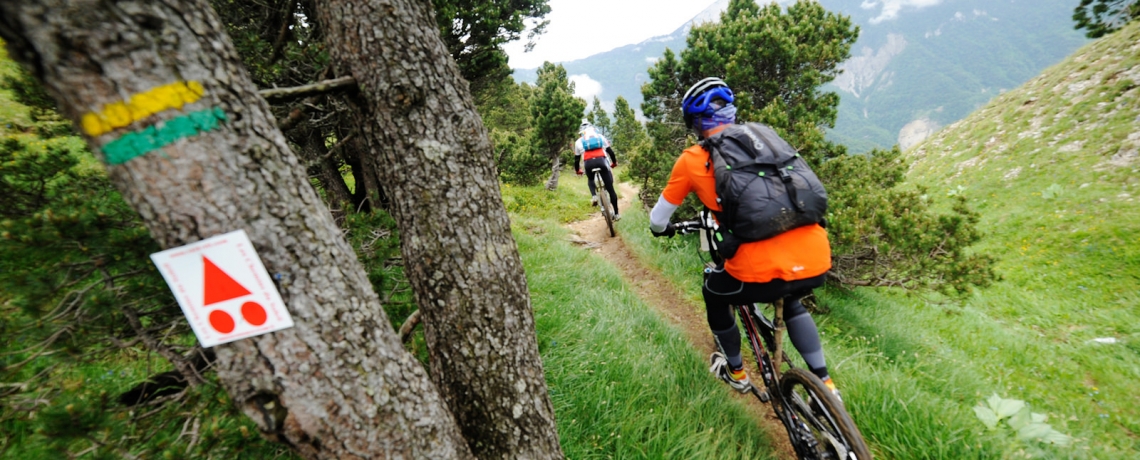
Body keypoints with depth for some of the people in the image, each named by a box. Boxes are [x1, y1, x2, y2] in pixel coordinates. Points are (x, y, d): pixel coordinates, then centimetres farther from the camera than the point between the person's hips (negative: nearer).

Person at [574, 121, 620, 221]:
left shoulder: (579, 141, 22)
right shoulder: (600, 136, 24)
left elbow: (577, 158, 24)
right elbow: (610, 150, 21)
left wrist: (577, 170, 39)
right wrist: (614, 162, 36)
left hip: (589, 163, 0)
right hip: (601, 161, 0)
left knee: (590, 180, 34)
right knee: (610, 189, 8)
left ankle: (594, 196, 6)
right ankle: (616, 213, 11)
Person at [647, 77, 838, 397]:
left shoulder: (692, 160, 6)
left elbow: (658, 218, 16)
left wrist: (662, 229, 40)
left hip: (763, 272, -5)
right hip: (818, 262, 5)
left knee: (714, 295, 29)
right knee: (790, 299, 39)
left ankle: (736, 373, 45)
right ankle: (824, 381, 39)